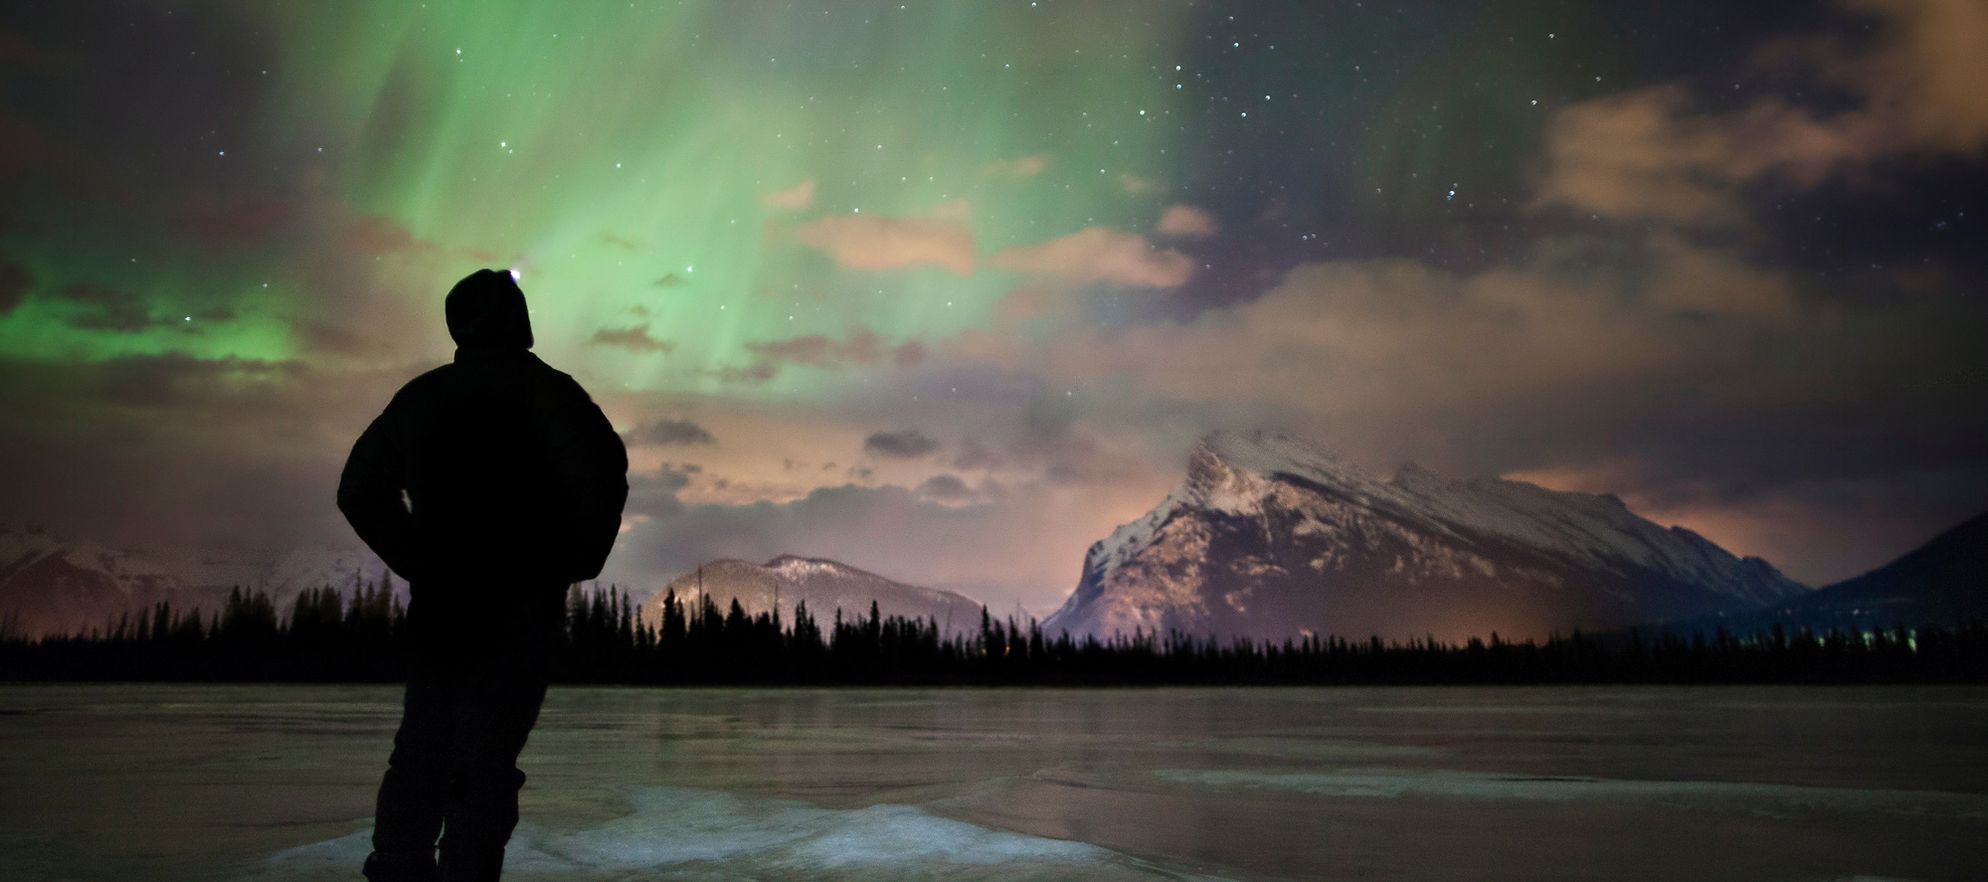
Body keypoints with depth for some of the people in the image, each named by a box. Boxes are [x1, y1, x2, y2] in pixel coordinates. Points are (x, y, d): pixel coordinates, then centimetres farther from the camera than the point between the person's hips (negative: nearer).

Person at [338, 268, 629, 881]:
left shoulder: (419, 395, 13)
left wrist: (417, 561, 15)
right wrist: (580, 561, -5)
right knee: (486, 752, -4)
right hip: (522, 602, -5)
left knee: (423, 745, 13)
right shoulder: (543, 389, -5)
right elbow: (602, 473, -18)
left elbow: (359, 490, 15)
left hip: (437, 601, 5)